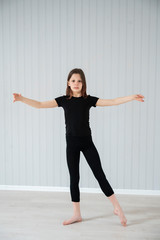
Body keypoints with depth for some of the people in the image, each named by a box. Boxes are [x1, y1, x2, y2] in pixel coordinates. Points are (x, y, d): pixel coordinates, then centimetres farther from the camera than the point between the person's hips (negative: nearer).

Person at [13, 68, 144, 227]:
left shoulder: (89, 100, 0)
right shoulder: (63, 100, 2)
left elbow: (111, 102, -5)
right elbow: (39, 105, 0)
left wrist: (131, 97, -13)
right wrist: (21, 99, -11)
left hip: (87, 142, -1)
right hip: (72, 143, 2)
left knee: (100, 175, 0)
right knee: (74, 178, 9)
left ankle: (117, 208, 16)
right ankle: (77, 214, 23)